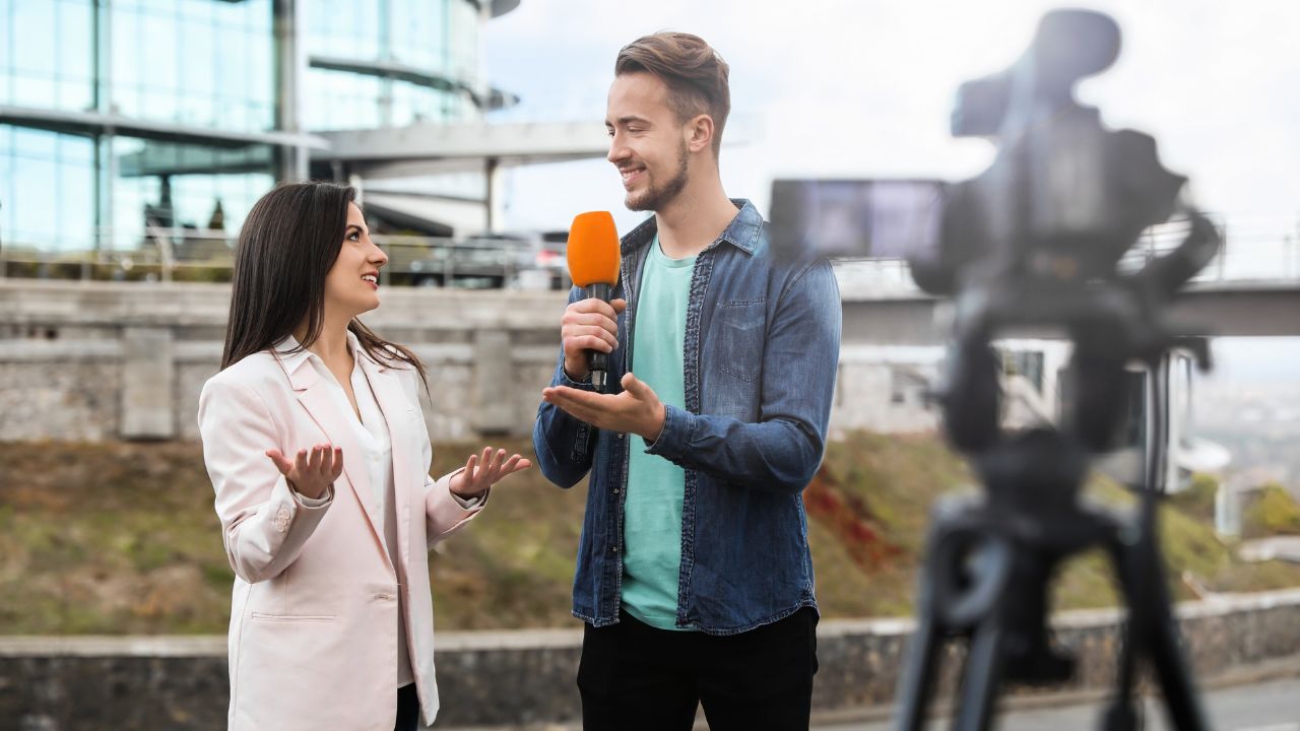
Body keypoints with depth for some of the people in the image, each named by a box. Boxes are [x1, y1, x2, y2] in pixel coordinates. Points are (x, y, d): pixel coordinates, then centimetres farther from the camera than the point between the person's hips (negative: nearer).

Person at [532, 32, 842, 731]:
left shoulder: (789, 270, -6)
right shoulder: (605, 271, 8)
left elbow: (795, 451, -15)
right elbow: (560, 465, 7)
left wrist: (662, 426, -28)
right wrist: (574, 369, -12)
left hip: (752, 618, -4)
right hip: (623, 615, 4)